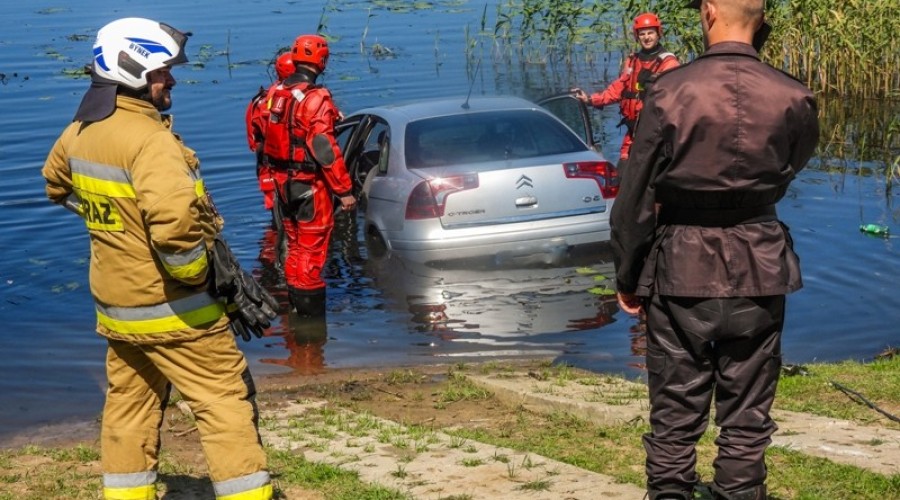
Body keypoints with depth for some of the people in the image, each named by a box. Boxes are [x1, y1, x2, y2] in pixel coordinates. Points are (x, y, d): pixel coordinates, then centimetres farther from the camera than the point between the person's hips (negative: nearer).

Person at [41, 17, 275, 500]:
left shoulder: (80, 131, 4)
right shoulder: (148, 139, -23)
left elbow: (57, 181, 26)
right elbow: (175, 222, -36)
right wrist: (198, 275, -19)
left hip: (115, 306, 8)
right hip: (171, 310, -8)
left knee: (129, 407, 16)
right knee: (227, 404, 0)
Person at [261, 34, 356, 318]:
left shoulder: (276, 94, 5)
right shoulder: (316, 99, -17)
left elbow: (267, 140, 12)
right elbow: (325, 150, -21)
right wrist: (344, 191, -16)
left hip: (282, 181, 7)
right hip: (310, 185, -7)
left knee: (294, 246, 18)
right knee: (312, 250, -2)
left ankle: (295, 306, 28)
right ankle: (312, 314, 1)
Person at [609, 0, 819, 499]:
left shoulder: (670, 91, -10)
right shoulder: (793, 98, -5)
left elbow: (634, 197, -6)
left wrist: (628, 278, 3)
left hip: (681, 270, -1)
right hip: (759, 272, 1)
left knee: (674, 418, 8)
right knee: (746, 420, 9)